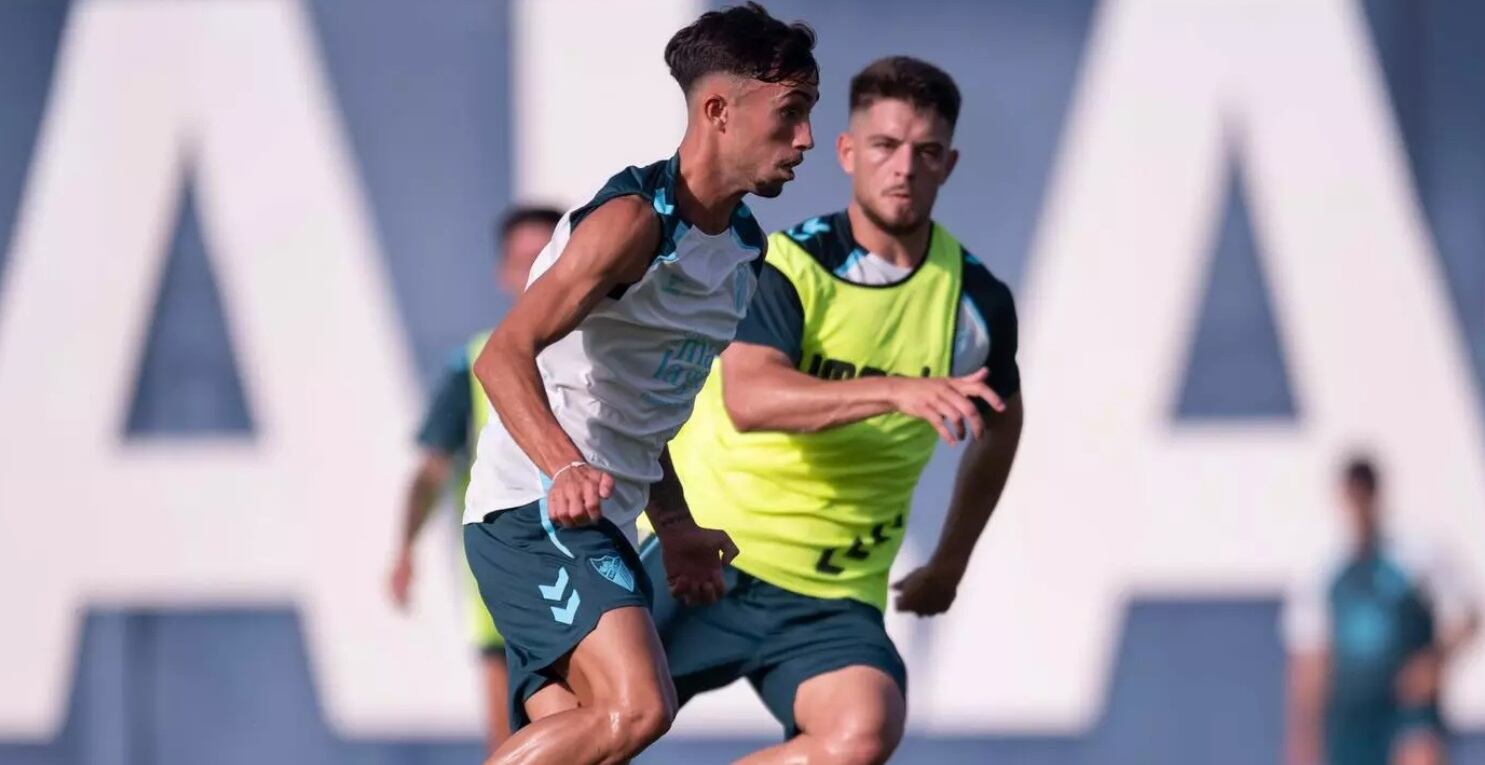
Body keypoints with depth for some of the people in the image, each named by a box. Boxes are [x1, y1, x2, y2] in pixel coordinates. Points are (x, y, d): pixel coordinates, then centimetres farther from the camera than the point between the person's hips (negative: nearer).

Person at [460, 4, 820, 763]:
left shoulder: (746, 250, 14)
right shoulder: (635, 220, -15)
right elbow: (503, 356, -25)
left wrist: (672, 525, 20)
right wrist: (565, 470, -41)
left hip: (597, 525, 10)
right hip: (532, 508, -10)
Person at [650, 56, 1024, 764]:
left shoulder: (976, 300, 0)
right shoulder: (785, 264, -10)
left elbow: (999, 424, 22)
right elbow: (748, 398, -29)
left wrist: (951, 562, 26)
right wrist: (898, 391, -41)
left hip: (830, 598, 2)